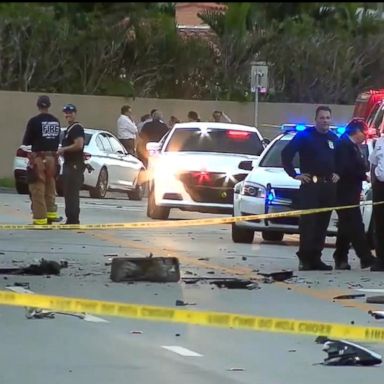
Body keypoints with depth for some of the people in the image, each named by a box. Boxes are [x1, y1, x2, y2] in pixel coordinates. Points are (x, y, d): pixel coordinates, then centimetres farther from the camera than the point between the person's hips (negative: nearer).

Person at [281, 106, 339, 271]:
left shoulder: (334, 139, 15)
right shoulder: (305, 135, -2)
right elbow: (286, 154, -6)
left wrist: (337, 174, 14)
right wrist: (295, 174, -8)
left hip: (329, 187, 5)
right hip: (310, 185, -5)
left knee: (322, 224, 5)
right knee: (308, 222, -11)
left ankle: (315, 258, 9)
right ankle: (305, 258, -9)